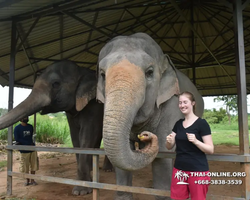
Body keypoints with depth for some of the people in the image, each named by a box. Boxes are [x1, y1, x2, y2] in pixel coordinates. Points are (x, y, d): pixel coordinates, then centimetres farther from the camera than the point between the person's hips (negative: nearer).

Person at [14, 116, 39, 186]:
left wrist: (21, 142, -9)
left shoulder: (30, 127, 7)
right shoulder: (17, 128, -6)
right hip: (24, 151, -3)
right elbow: (17, 139, -13)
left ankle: (32, 180, 23)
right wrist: (29, 143, -17)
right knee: (25, 167, 6)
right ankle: (27, 180, 26)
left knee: (34, 165, 7)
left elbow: (30, 137, 7)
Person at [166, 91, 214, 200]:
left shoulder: (201, 123, -8)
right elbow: (169, 147, 11)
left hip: (198, 170, -5)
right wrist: (168, 141, -10)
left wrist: (195, 141, -25)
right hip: (179, 169, 5)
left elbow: (210, 150, -10)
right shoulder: (178, 123, 8)